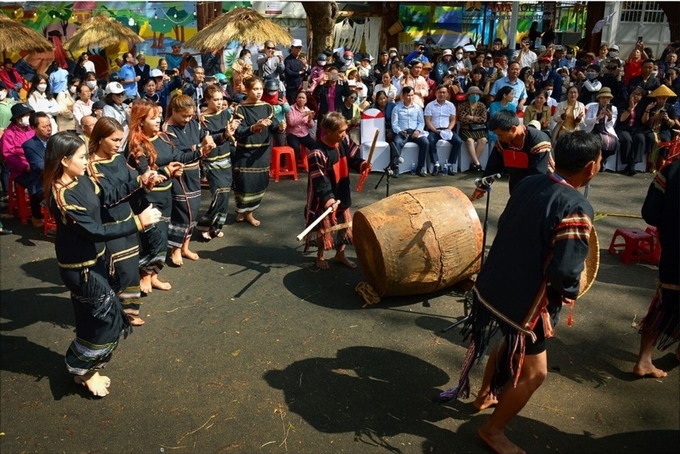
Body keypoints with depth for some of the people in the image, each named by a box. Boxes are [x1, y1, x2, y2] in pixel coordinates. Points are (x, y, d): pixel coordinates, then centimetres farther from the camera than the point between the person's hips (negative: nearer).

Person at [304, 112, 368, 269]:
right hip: (324, 197, -7)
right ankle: (320, 256, 34)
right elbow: (320, 180, -30)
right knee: (324, 228, 10)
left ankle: (340, 255, 38)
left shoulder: (345, 141, -6)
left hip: (342, 193, 7)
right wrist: (329, 199, -36)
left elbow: (353, 158, 5)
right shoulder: (318, 153, -28)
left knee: (346, 225, 17)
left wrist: (362, 164, -17)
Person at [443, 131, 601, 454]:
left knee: (510, 343, 31)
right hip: (525, 300, -8)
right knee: (533, 372, 11)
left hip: (495, 283, 8)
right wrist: (570, 293, -7)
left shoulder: (528, 183, -3)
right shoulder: (576, 208, -25)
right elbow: (563, 271, -28)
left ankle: (485, 396, 50)